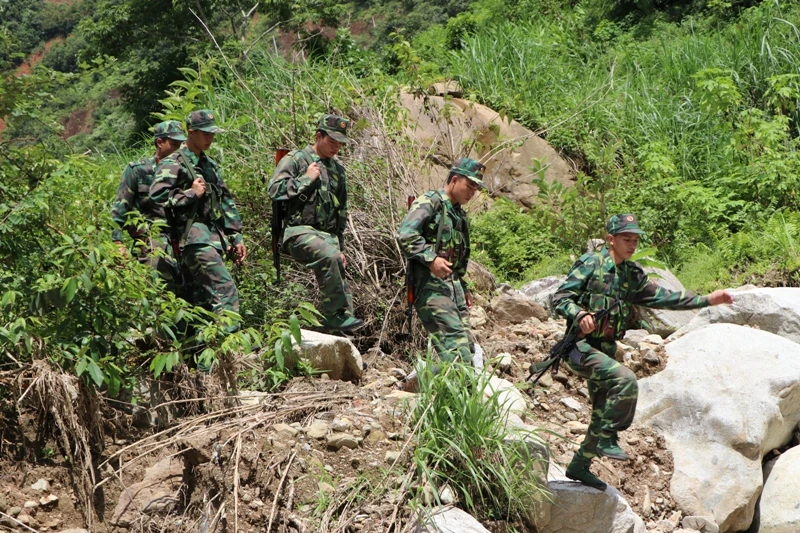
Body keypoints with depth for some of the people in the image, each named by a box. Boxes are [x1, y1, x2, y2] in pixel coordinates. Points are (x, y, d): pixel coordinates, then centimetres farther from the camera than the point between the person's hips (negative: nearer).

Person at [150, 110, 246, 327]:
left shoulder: (210, 164, 21)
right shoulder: (173, 164, -4)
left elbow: (226, 201, 24)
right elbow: (157, 195, -16)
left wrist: (236, 237, 19)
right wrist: (191, 193, -13)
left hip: (214, 237, 8)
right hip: (195, 238, -8)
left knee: (205, 297, 9)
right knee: (225, 290, -18)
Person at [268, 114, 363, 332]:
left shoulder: (337, 169, 21)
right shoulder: (296, 159, 1)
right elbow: (275, 189, -12)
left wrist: (341, 247, 24)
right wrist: (306, 179, -9)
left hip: (328, 236, 7)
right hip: (300, 232, -7)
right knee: (329, 256, -34)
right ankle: (335, 314, -27)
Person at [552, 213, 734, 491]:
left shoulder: (633, 275, 11)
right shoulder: (591, 264, -9)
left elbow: (664, 297, 11)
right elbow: (560, 298, -13)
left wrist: (708, 299, 4)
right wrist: (580, 315, -32)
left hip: (605, 351, 8)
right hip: (581, 347, -8)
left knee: (603, 414, 14)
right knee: (625, 379, -30)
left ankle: (579, 466, 30)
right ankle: (608, 439, -14)